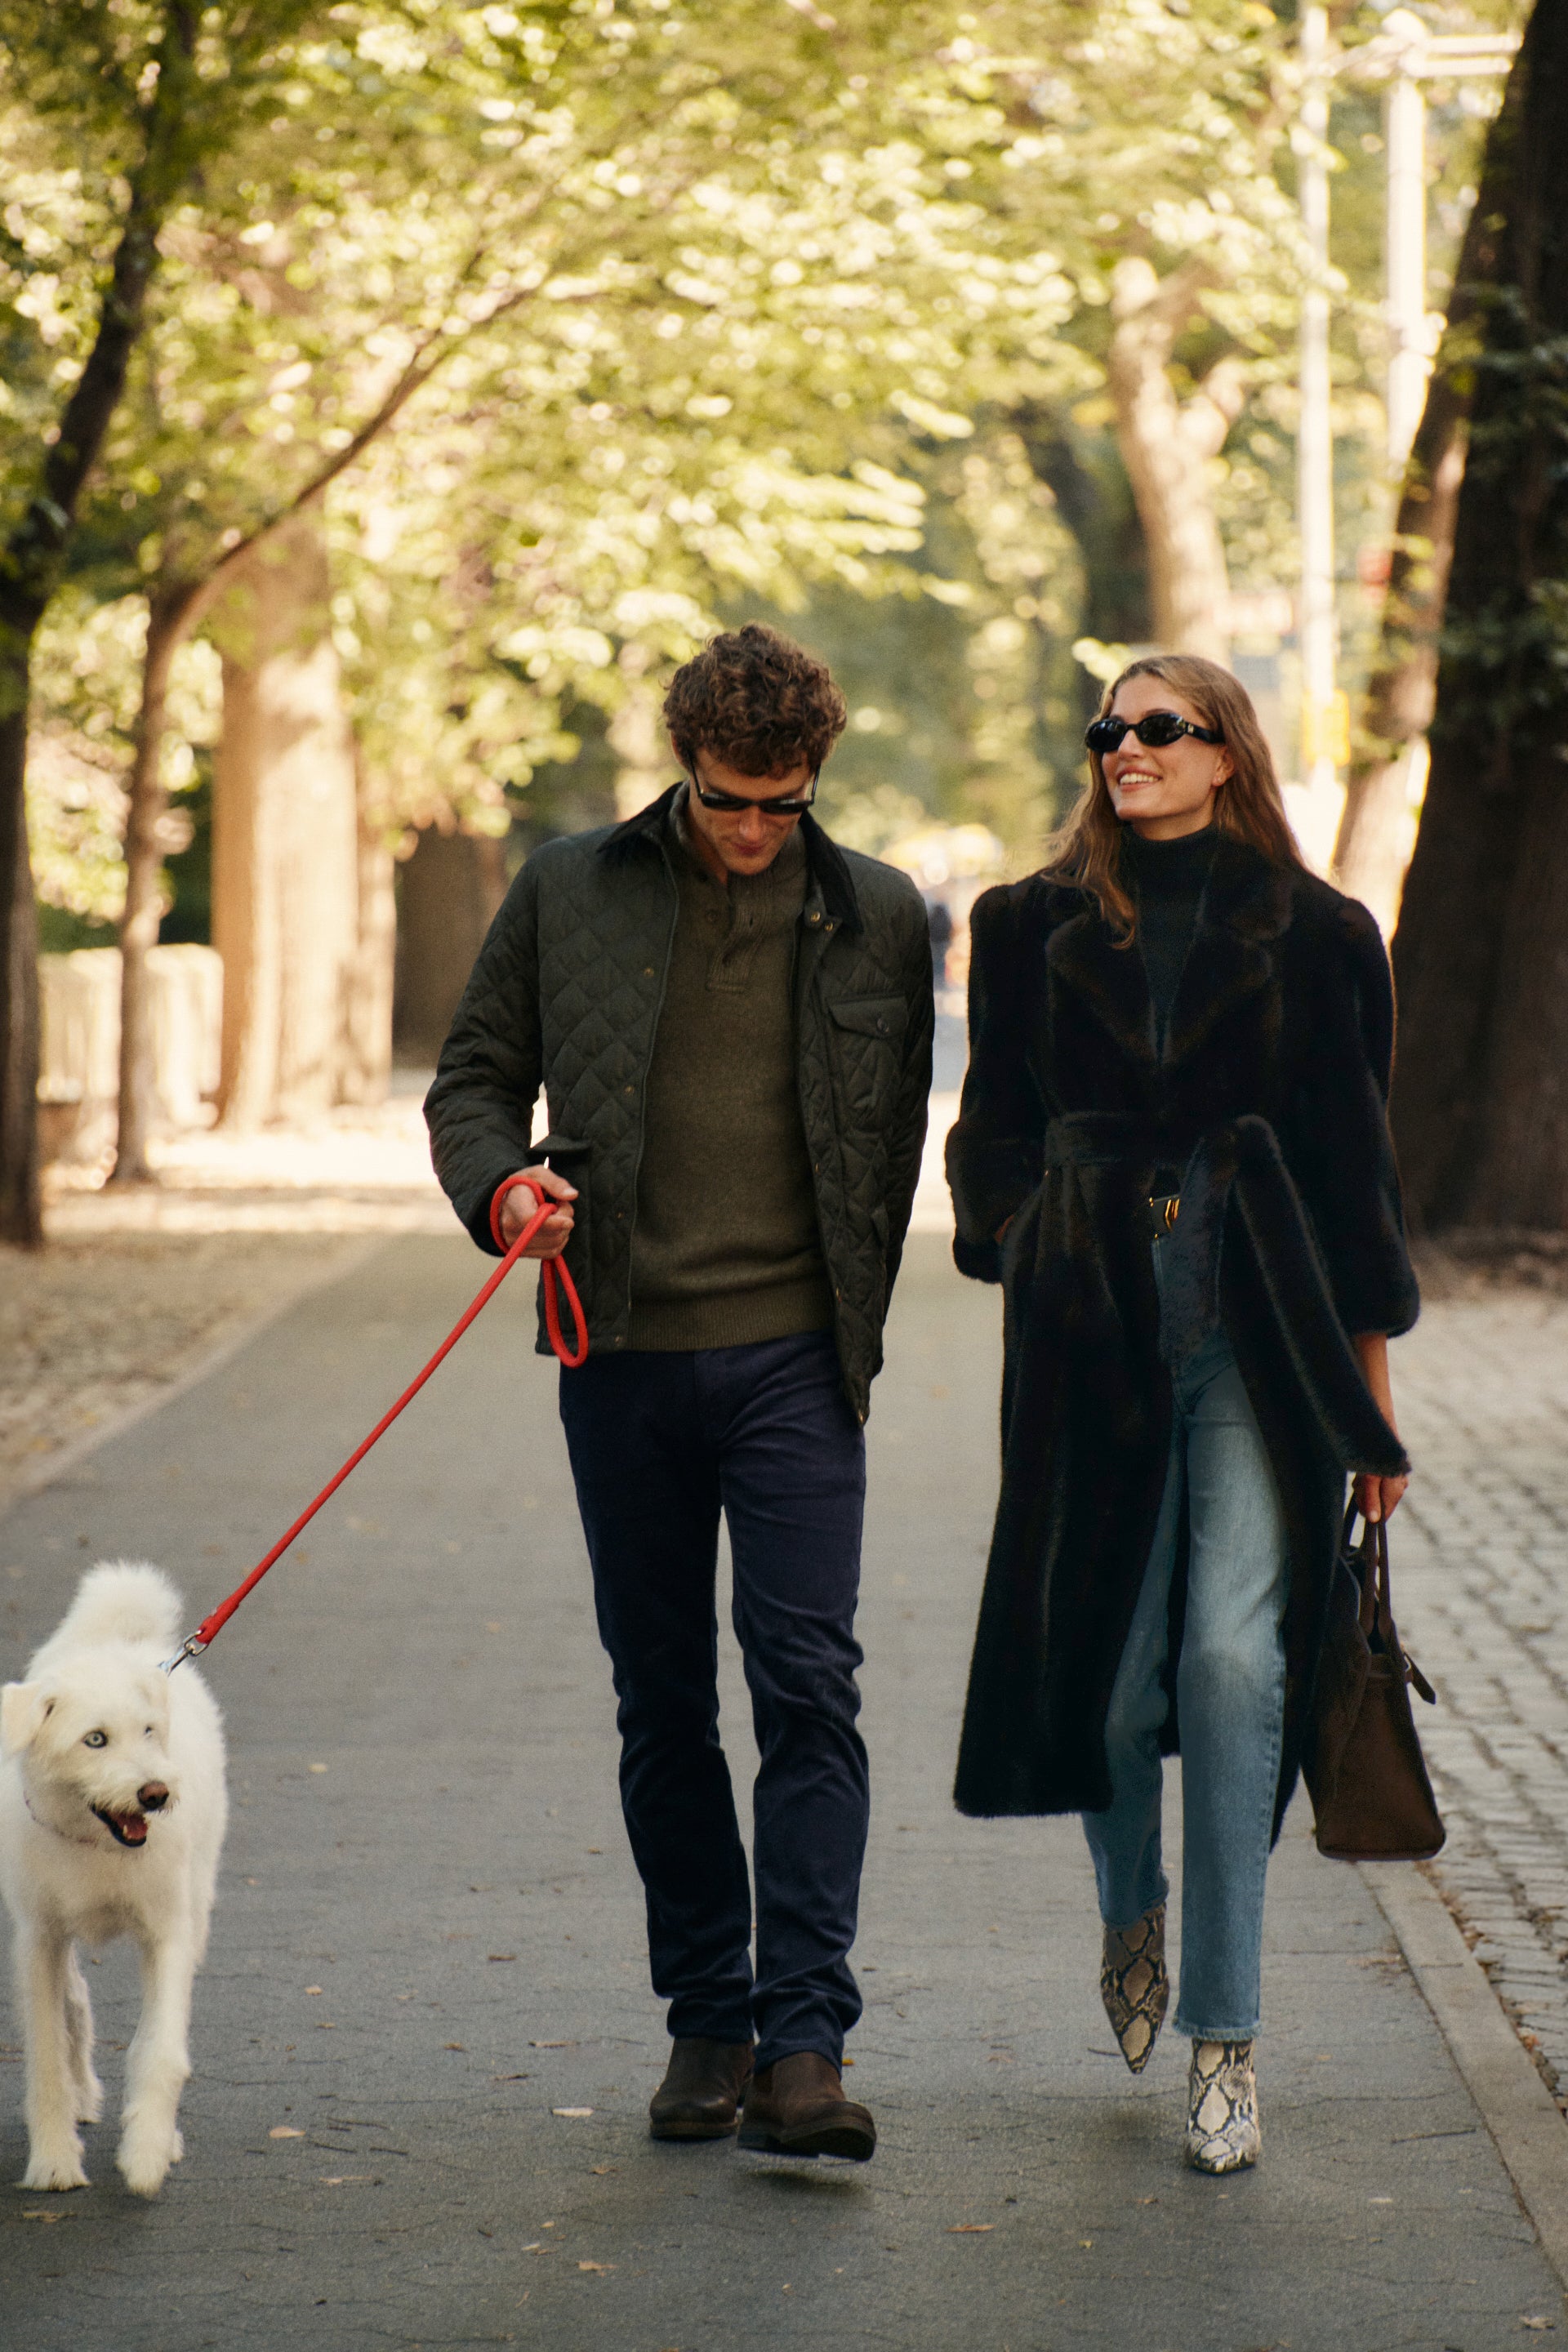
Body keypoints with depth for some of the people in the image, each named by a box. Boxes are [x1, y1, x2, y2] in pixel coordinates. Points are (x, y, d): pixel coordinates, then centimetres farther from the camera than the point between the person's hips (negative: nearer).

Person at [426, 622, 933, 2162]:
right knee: (662, 1701, 8)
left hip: (793, 1356, -1)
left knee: (808, 1685, -11)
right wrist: (502, 1182, -11)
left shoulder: (876, 919, 5)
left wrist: (852, 1324, 9)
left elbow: (895, 1137, 13)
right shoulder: (569, 894, 4)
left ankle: (804, 2043, -10)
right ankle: (706, 2020, 19)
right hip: (625, 1355, 1)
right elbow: (475, 1077, 10)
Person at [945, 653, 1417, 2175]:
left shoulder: (1313, 935, 5)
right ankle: (1132, 1909, 35)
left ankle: (1224, 2034, -3)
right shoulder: (1036, 930, 9)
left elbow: (1356, 1162, 7)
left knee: (1233, 1658, -11)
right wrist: (1029, 1248, -2)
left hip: (1263, 1334, -1)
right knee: (1105, 1662, 2)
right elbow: (995, 1128, 15)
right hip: (1099, 1338, 2)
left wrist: (1371, 1384, 7)